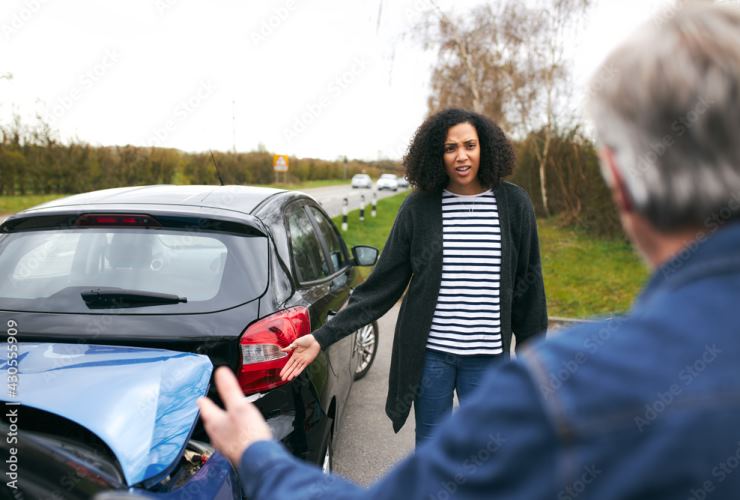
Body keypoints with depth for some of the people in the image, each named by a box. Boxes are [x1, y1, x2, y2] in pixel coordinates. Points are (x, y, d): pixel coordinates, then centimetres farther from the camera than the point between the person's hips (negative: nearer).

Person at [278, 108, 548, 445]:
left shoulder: (513, 204, -2)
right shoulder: (420, 207, -4)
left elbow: (527, 284, 5)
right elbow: (383, 284, -3)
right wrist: (323, 337, -9)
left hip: (488, 355, 0)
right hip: (429, 354, 0)